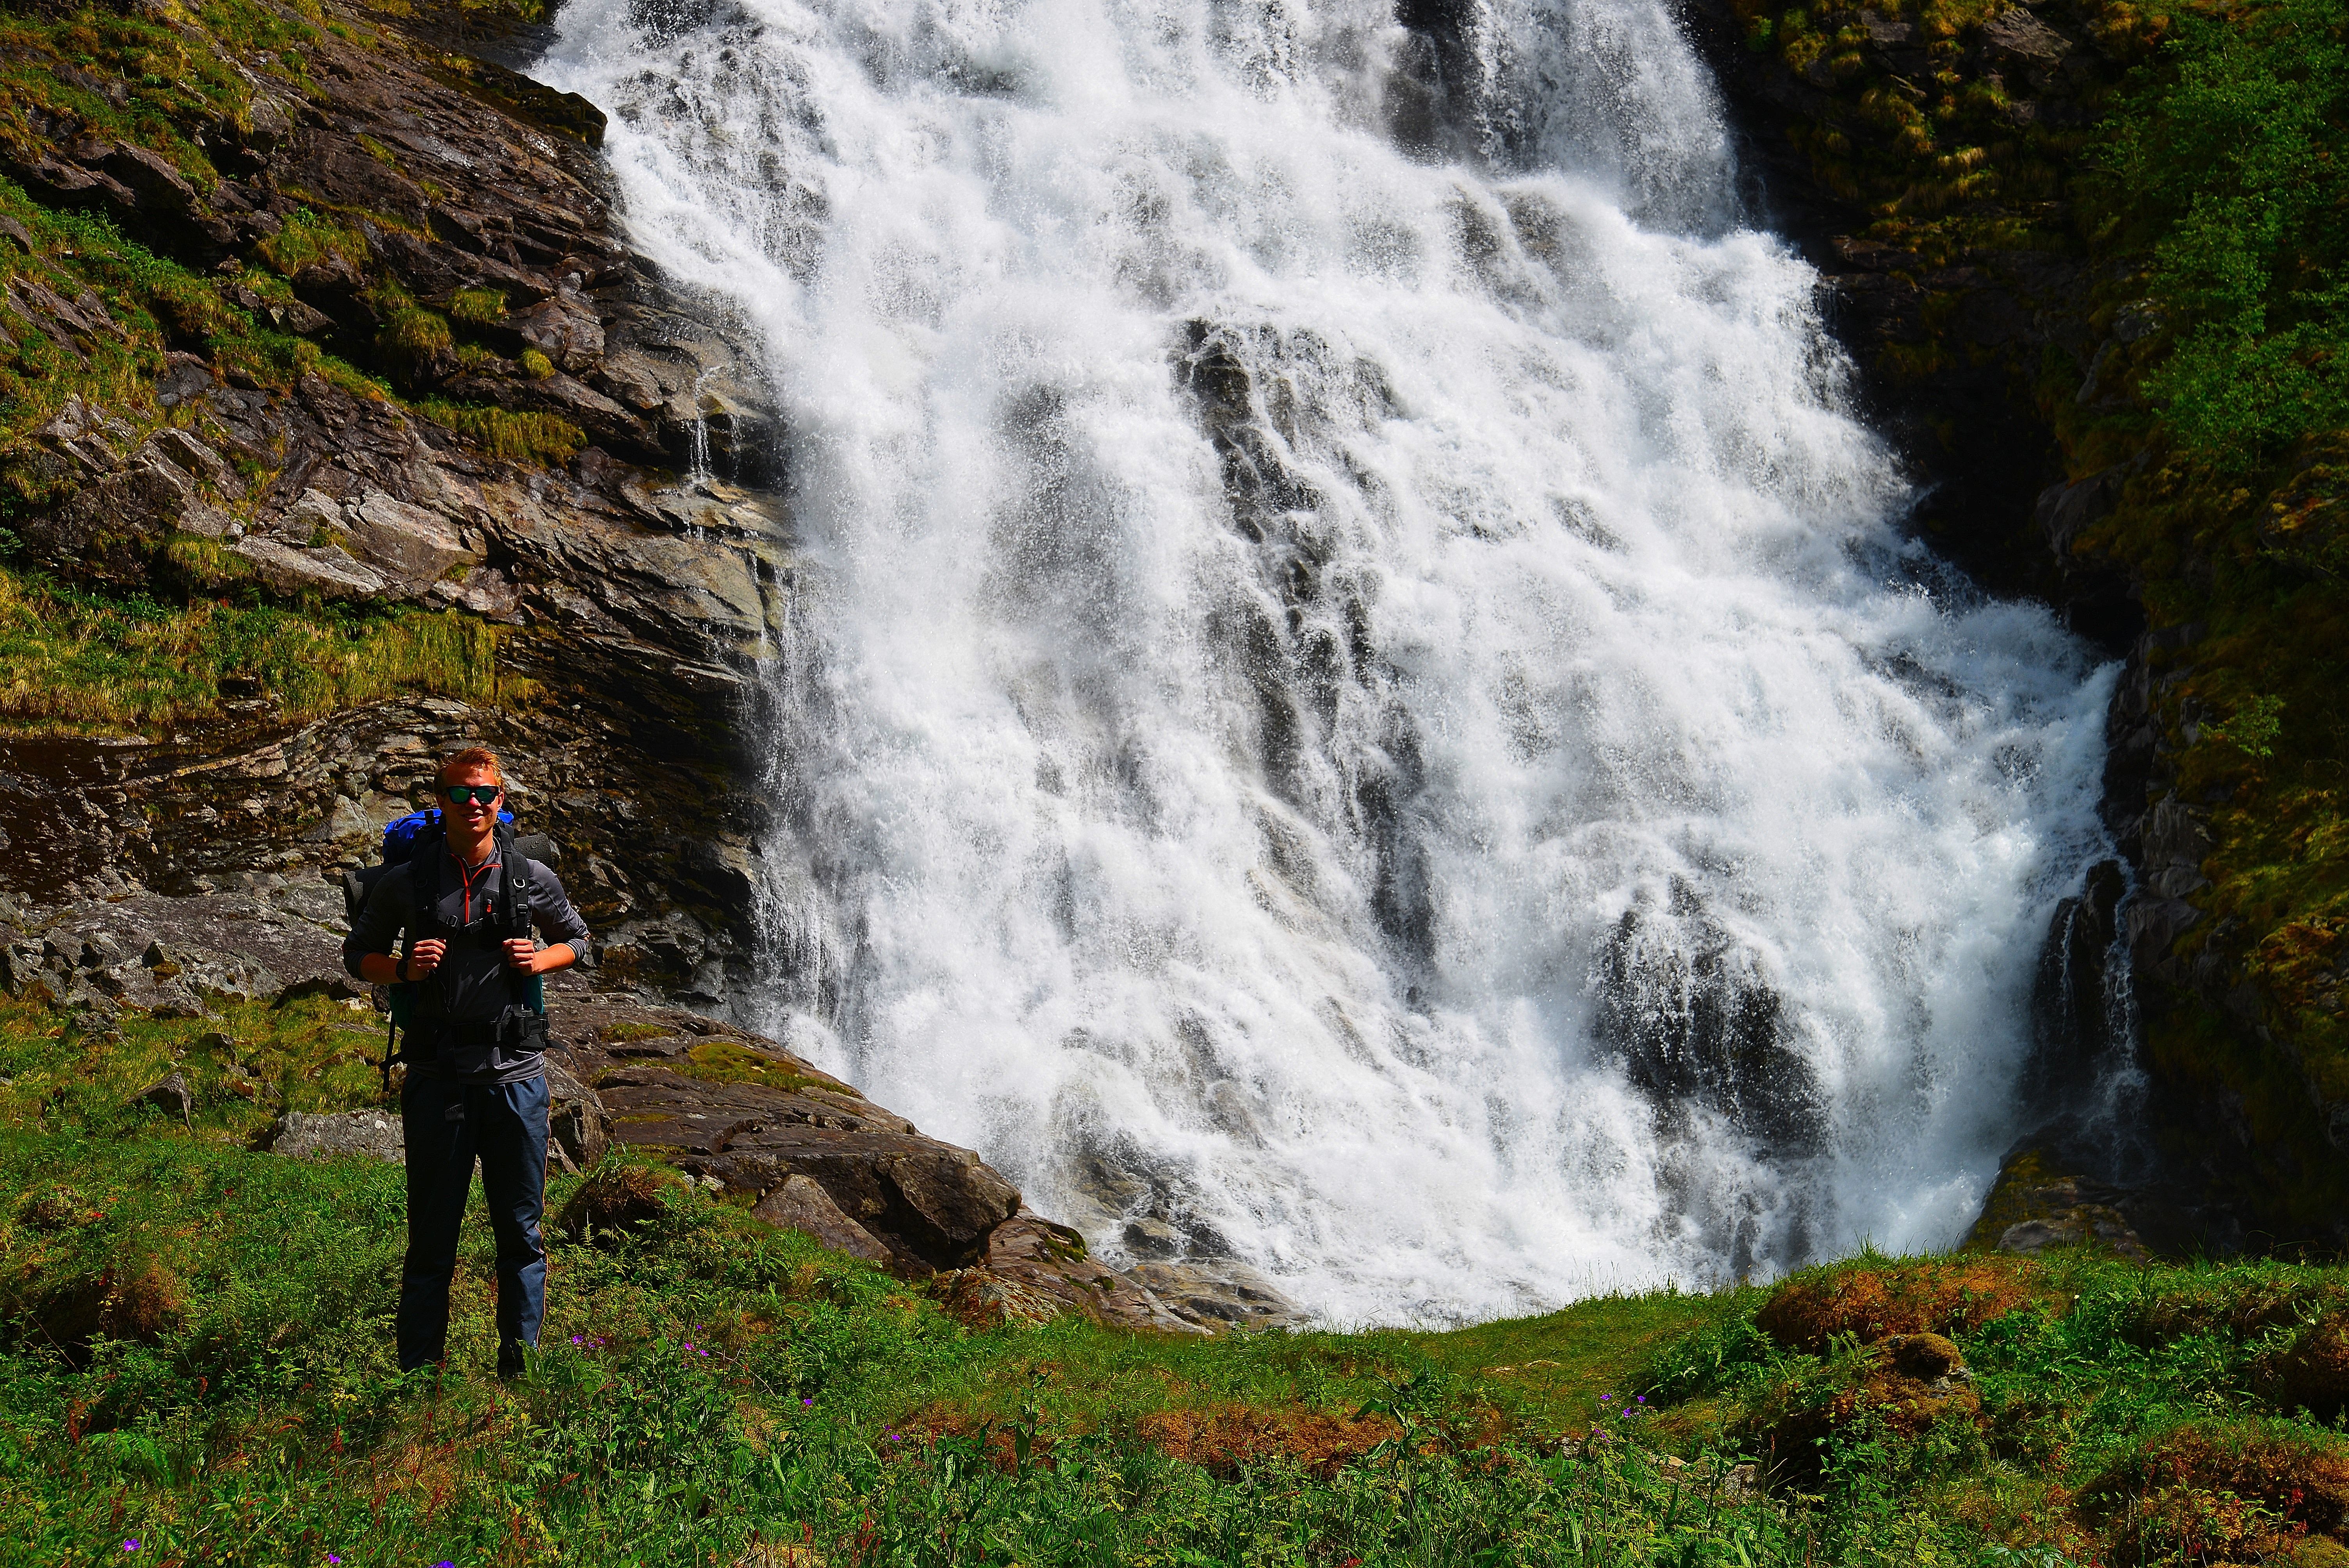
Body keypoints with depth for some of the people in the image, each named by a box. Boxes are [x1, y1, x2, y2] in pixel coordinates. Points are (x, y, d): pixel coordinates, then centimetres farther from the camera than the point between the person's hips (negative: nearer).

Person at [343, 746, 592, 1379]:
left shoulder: (531, 879, 4)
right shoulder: (406, 883, 1)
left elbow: (577, 938, 19)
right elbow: (358, 954, 12)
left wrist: (540, 960, -3)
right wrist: (404, 969, -9)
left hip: (516, 1075, 1)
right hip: (438, 1077, -1)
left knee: (521, 1230, 7)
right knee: (432, 1234, 4)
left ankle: (519, 1363, 16)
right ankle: (419, 1371, 12)